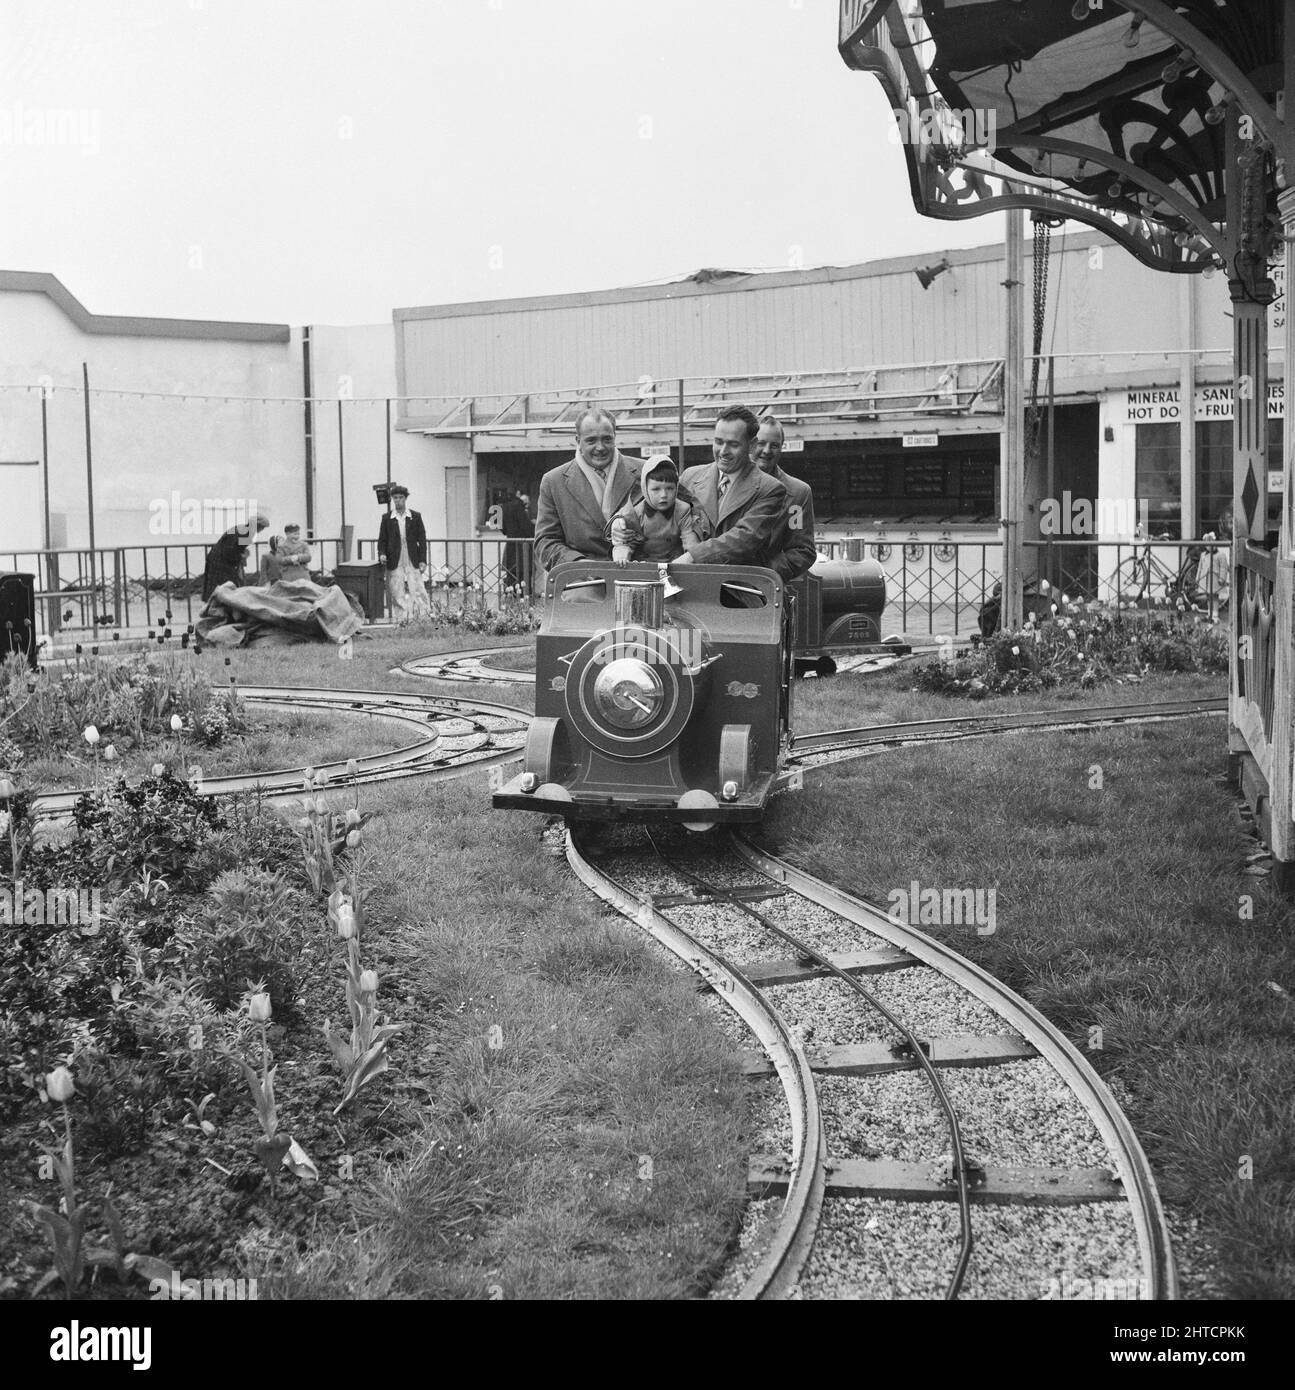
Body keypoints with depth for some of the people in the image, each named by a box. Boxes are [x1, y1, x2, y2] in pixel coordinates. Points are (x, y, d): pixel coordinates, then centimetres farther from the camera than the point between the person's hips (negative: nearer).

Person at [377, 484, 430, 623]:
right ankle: (399, 622, 3)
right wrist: (382, 554, -10)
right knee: (397, 595, -1)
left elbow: (422, 540, 6)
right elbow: (382, 540, 9)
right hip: (395, 565, 1)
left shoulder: (415, 517, 6)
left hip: (413, 564, 0)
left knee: (417, 592, -5)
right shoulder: (387, 519, 7)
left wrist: (423, 560, -1)